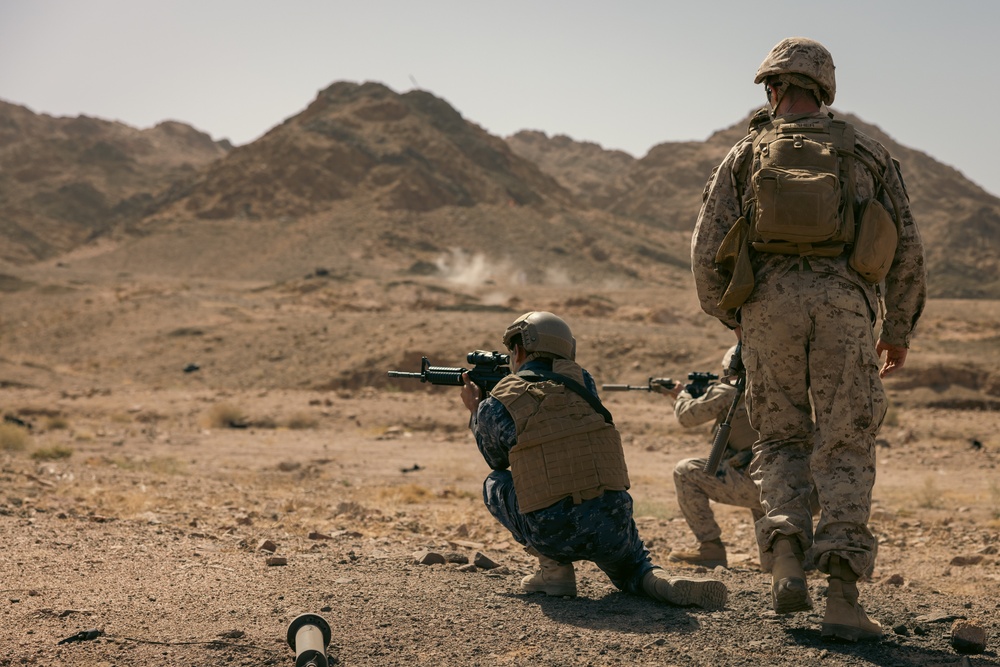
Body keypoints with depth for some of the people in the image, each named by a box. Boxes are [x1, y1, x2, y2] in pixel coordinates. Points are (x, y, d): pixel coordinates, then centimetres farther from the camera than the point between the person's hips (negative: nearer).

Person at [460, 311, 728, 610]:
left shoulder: (494, 406, 4)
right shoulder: (580, 379, 13)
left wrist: (475, 412, 39)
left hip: (553, 536, -3)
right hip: (612, 525, 3)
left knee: (495, 483, 25)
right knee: (631, 567, 34)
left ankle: (553, 568, 13)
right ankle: (664, 583, -2)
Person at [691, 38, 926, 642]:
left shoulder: (748, 154, 14)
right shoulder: (868, 153, 16)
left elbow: (708, 251, 7)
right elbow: (907, 247, 12)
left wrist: (732, 317, 22)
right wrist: (900, 329, 21)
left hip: (768, 303, 1)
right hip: (843, 302, 0)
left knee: (781, 439, 15)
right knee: (845, 449, 2)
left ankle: (788, 564, -4)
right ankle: (842, 595, -7)